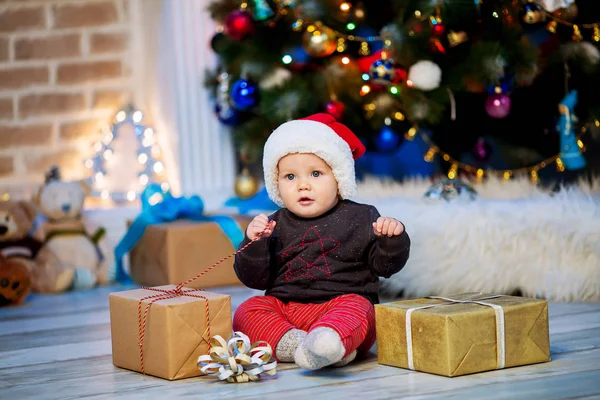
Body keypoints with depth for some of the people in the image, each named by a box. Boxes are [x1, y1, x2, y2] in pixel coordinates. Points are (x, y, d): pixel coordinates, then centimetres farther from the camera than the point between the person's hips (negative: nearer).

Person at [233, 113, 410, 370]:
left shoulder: (360, 218, 9)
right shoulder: (275, 225, 12)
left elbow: (386, 265, 7)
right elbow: (253, 278, 9)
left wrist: (393, 239, -12)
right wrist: (254, 243, -8)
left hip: (341, 303, -3)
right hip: (284, 308, 3)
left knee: (355, 309, -35)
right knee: (246, 312, -19)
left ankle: (324, 342, -64)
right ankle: (291, 342, -40)